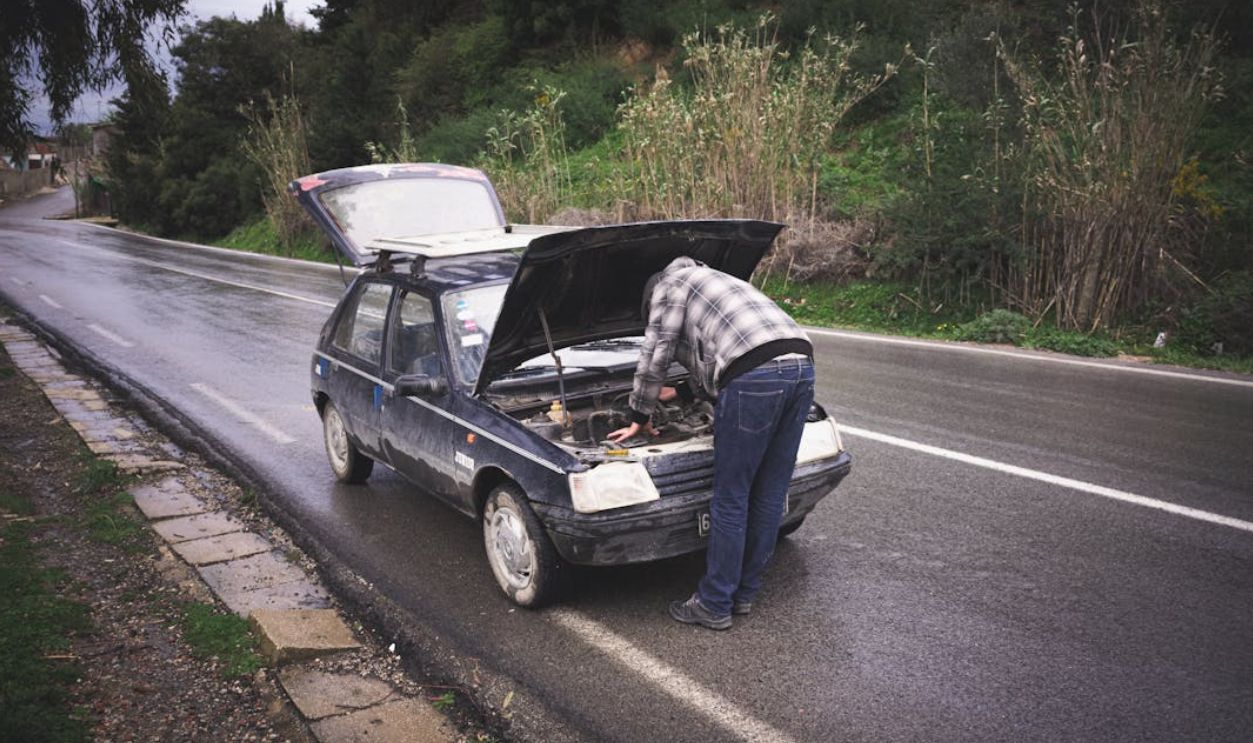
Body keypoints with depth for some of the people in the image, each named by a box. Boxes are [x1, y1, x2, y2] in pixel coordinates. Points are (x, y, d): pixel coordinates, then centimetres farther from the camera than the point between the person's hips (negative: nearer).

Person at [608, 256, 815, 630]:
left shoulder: (671, 282, 15)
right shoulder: (716, 282, 40)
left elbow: (656, 355, 12)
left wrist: (640, 418, 22)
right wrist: (681, 392, 62)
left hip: (755, 375, -9)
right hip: (802, 365, 9)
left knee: (730, 498, 2)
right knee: (770, 494, 15)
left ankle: (715, 605, 12)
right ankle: (744, 593, 29)